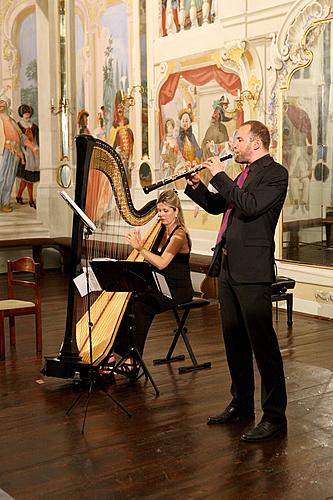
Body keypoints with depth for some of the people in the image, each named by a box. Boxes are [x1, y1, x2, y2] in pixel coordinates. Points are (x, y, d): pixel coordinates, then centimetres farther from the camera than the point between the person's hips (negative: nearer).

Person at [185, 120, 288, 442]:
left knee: (262, 342, -5)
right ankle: (241, 404, 28)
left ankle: (274, 416, 3)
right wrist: (196, 186, 9)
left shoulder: (275, 173, -8)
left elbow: (249, 206, -22)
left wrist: (219, 176, -14)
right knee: (234, 338, 15)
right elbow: (216, 206, 24)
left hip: (251, 270, -9)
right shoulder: (244, 174, 19)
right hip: (228, 267, 9)